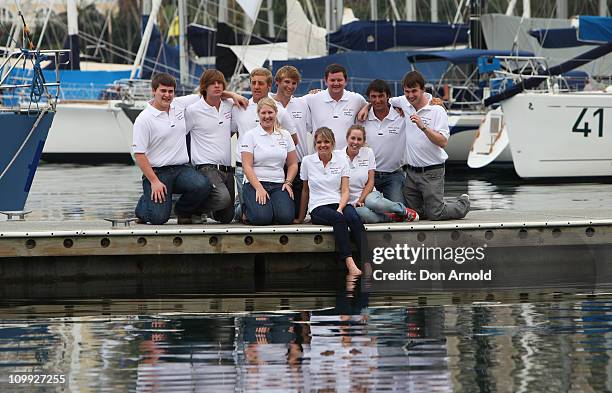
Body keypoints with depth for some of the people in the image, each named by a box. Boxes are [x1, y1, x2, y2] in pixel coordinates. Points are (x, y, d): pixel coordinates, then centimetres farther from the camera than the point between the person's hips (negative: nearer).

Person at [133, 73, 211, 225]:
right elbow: (139, 154, -10)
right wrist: (154, 181, -15)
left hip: (182, 168, 5)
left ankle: (183, 211, 5)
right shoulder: (144, 119, -9)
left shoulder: (179, 105, 8)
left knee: (202, 185, -27)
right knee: (159, 218, -19)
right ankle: (144, 205, 20)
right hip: (157, 172, -5)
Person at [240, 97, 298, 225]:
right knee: (262, 217, -29)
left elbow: (293, 164, 15)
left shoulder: (285, 135, 12)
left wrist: (288, 182, -3)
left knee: (286, 217, -25)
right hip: (255, 183, -3)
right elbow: (247, 166, -7)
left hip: (279, 185, 3)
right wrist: (259, 189, -18)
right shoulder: (250, 136, 0)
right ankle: (247, 210, 7)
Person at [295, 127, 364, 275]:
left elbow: (345, 191, 3)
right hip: (318, 207, -1)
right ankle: (350, 264, -51)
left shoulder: (341, 161, 9)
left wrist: (340, 208, -16)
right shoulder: (307, 161, 8)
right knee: (339, 219, -37)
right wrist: (301, 218, 21)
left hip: (340, 203, 1)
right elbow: (305, 191, 17)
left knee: (354, 218, -35)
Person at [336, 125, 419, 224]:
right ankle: (392, 217, -17)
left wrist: (360, 200, -12)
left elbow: (370, 182, 2)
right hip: (350, 203, -2)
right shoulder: (338, 155, -1)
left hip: (368, 195, 2)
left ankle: (403, 210, -13)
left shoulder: (368, 152, 5)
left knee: (372, 202, -38)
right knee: (363, 213, -39)